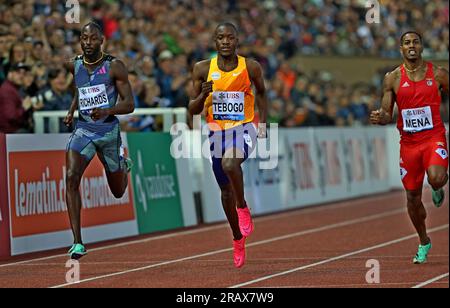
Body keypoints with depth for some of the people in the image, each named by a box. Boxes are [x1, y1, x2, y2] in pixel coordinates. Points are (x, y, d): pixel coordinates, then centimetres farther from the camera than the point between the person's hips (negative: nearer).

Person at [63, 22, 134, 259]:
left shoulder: (114, 66, -10)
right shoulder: (74, 66, 1)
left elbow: (129, 105, -12)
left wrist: (106, 110, -30)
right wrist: (71, 111, 12)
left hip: (109, 129, -2)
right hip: (83, 130, 2)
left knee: (118, 191, 14)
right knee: (71, 178, -24)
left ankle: (122, 165, 54)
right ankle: (77, 243, -25)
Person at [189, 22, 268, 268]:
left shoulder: (251, 67, -6)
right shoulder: (203, 69, -4)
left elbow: (261, 93, 15)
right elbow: (193, 110, 1)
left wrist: (263, 122, 5)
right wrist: (203, 94, -19)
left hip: (244, 129, -3)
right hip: (217, 131, 3)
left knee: (229, 163, -35)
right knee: (226, 190, 13)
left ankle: (243, 208, -11)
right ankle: (238, 239, 33)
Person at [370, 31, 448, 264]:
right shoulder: (393, 79, 1)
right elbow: (387, 114, 3)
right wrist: (380, 118, -21)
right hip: (408, 142, 2)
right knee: (413, 196, 8)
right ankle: (424, 243, 30)